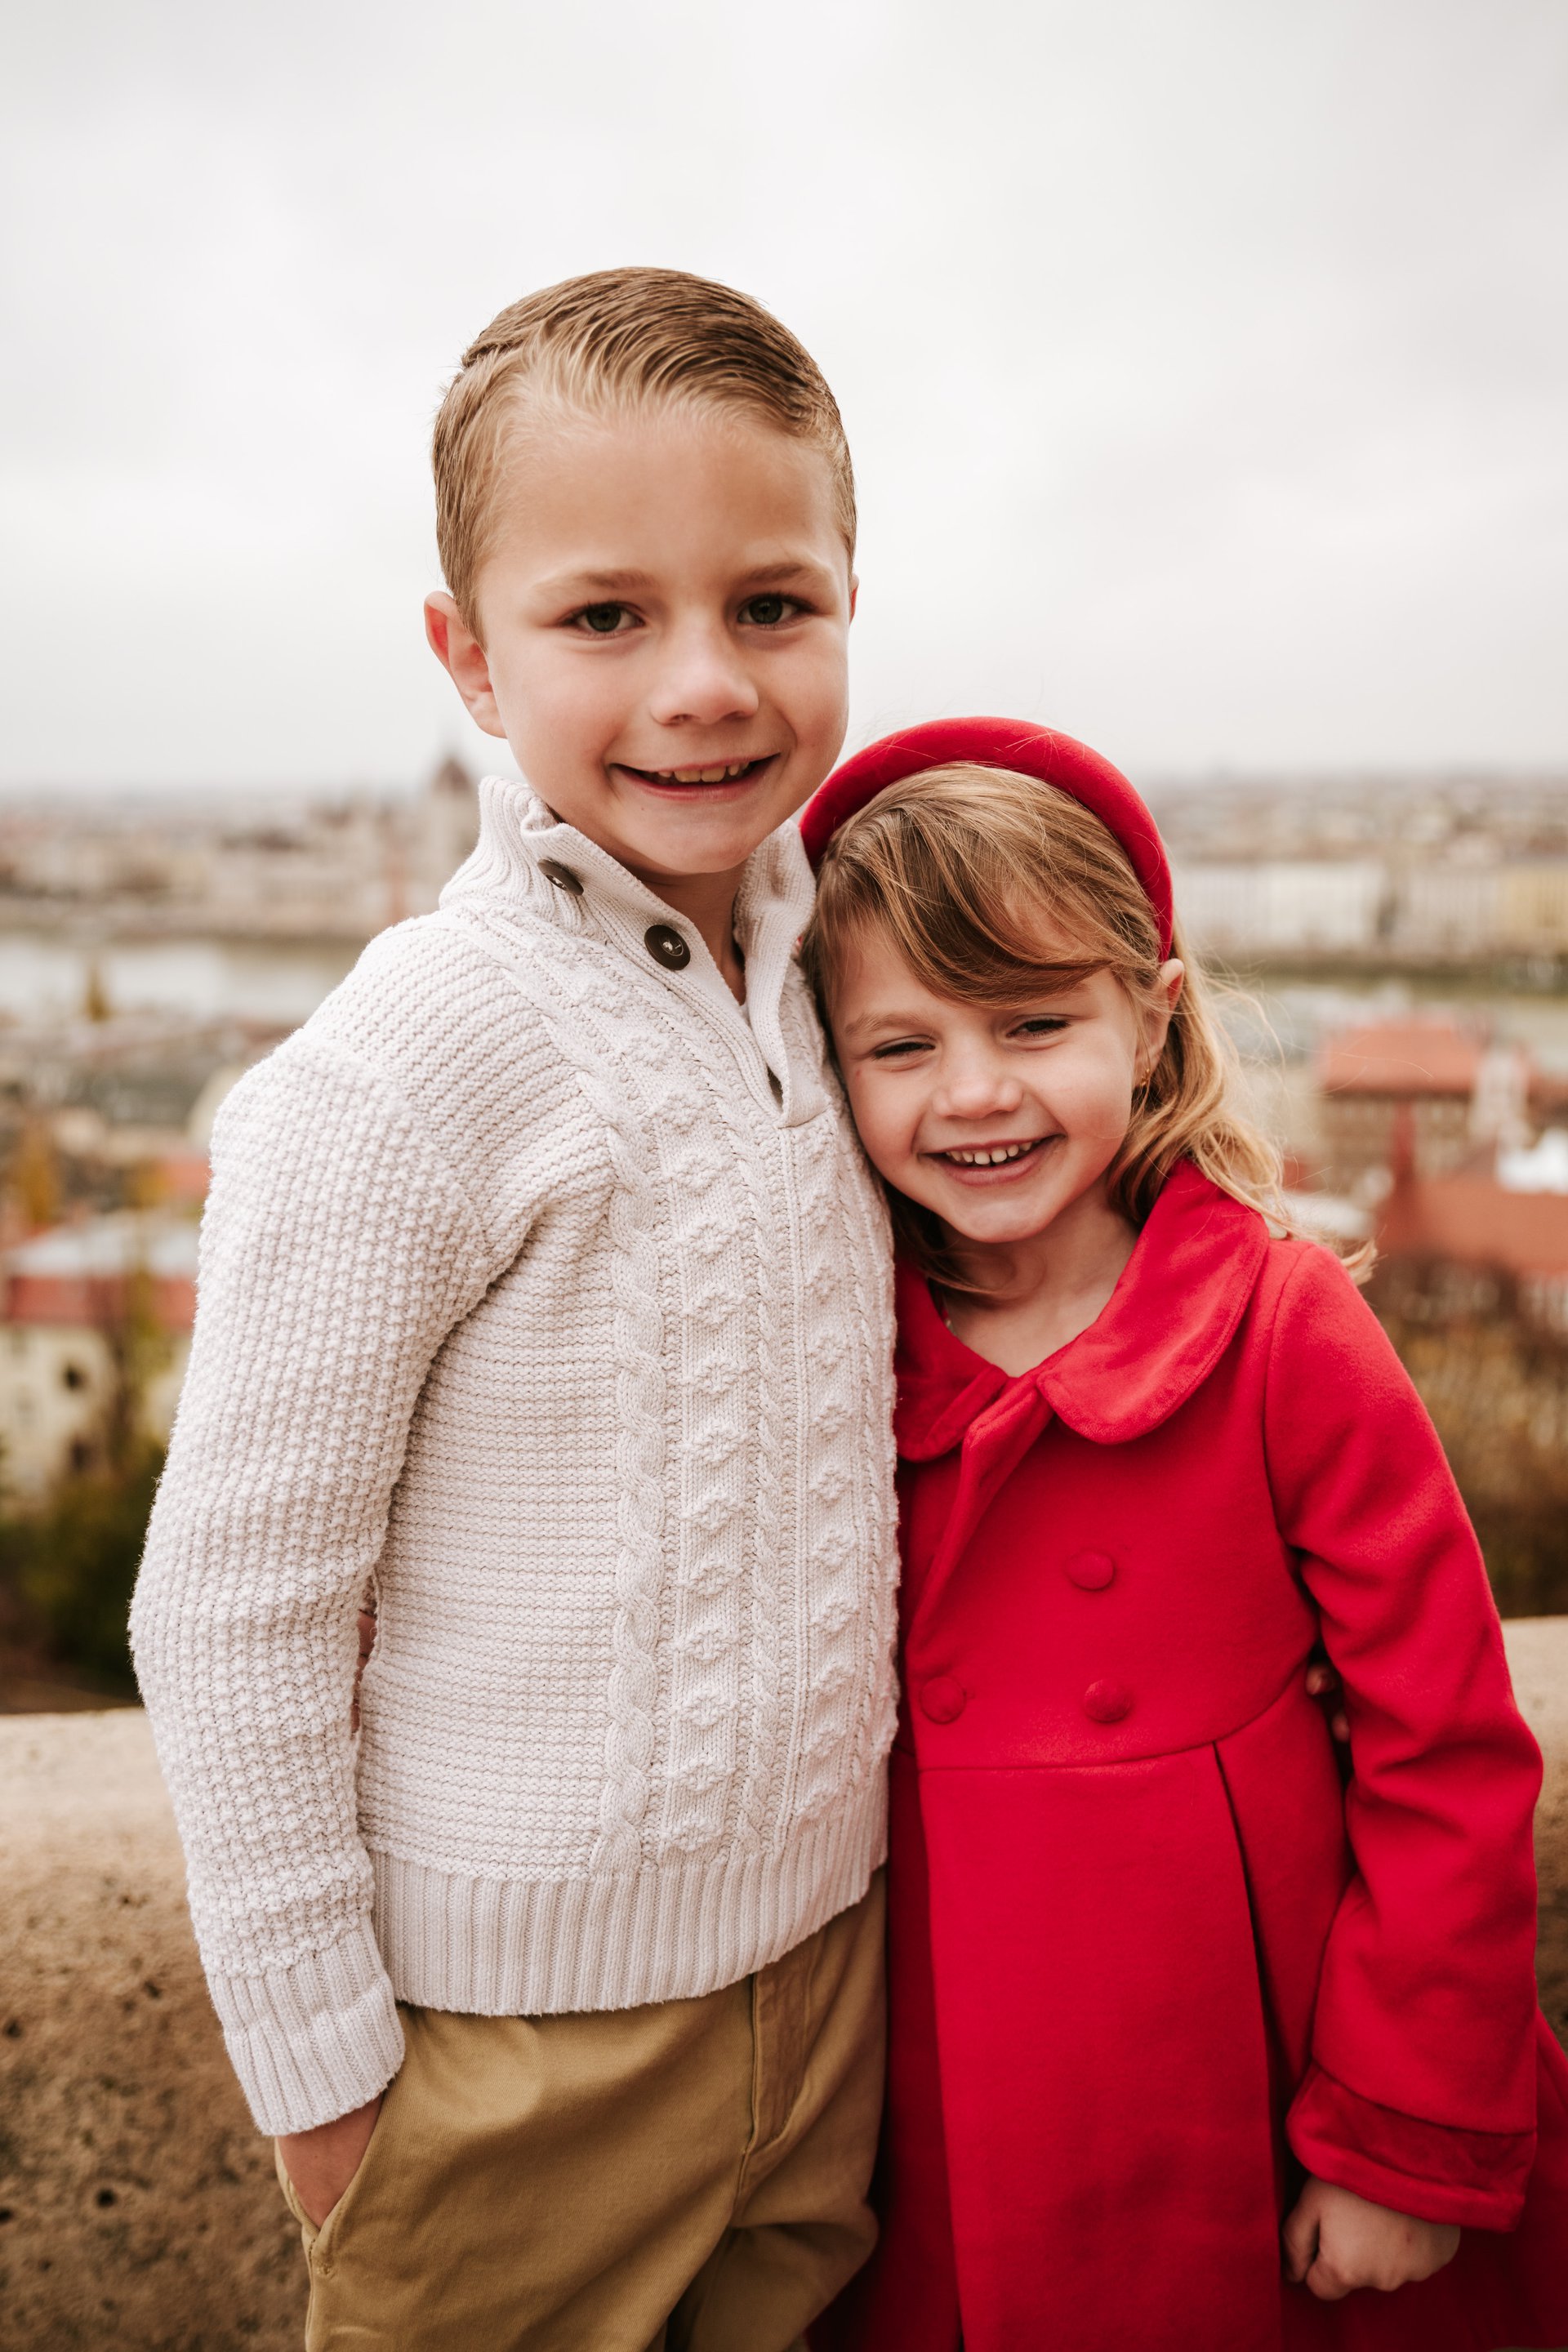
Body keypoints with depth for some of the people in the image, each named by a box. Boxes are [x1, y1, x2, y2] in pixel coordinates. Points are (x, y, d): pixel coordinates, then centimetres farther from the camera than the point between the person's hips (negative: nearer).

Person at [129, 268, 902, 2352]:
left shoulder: (816, 975, -2)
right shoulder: (411, 1075, -22)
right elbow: (229, 1615, -16)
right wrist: (320, 2061, -9)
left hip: (830, 1937, 6)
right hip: (528, 2020, -5)